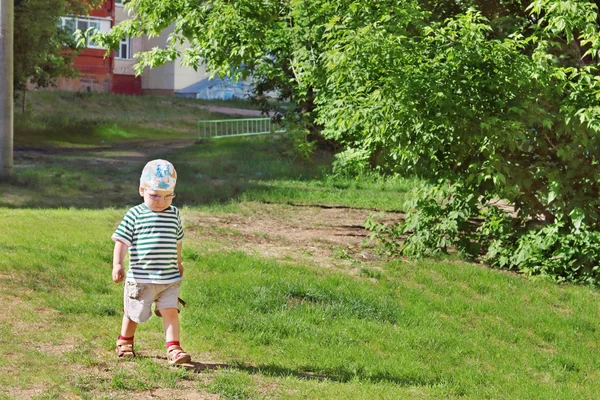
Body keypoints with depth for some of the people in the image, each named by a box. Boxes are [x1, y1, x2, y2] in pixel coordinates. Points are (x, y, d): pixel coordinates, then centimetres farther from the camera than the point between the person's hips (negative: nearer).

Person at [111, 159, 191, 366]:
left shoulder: (174, 214, 5)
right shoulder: (134, 215, -7)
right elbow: (122, 240, -9)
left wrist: (179, 262, 32)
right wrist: (117, 264, -19)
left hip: (169, 278, 3)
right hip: (140, 277, -2)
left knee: (171, 312, -7)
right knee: (134, 313, 12)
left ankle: (173, 349, -7)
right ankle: (125, 342, 36)